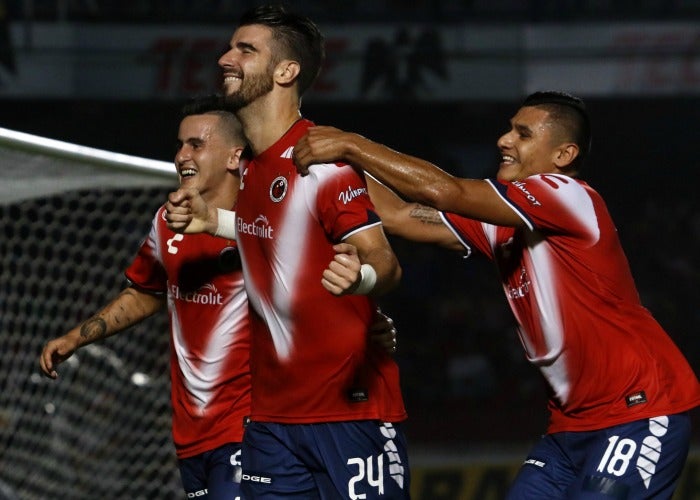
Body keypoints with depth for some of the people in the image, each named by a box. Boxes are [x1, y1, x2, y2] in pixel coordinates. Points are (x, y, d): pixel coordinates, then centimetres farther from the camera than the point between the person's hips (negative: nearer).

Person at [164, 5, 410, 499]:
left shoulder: (322, 158, -12)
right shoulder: (249, 170, 13)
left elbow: (385, 262, -20)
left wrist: (362, 276, -42)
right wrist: (213, 219, 20)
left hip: (351, 408, -8)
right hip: (272, 415, 8)